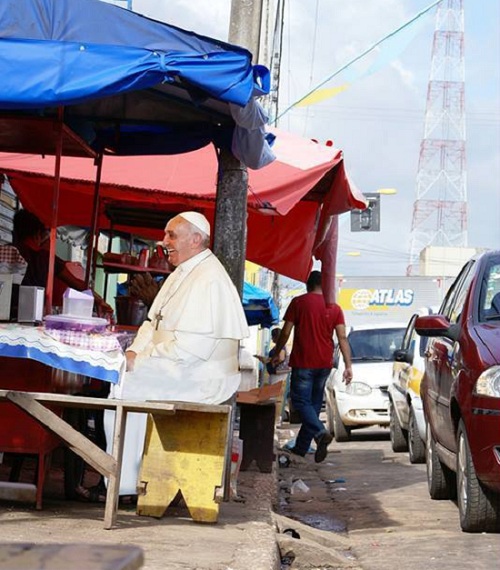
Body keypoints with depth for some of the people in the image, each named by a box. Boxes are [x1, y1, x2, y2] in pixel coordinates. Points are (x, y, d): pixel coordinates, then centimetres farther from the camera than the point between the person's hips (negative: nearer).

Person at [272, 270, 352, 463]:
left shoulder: (298, 302, -3)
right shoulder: (334, 308, 5)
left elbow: (285, 332, -3)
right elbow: (342, 338, 0)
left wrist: (277, 354, 11)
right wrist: (348, 366, -1)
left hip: (302, 362, -4)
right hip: (324, 364, 4)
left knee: (301, 401, -3)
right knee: (314, 403, 12)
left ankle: (321, 433, -27)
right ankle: (301, 447, 17)